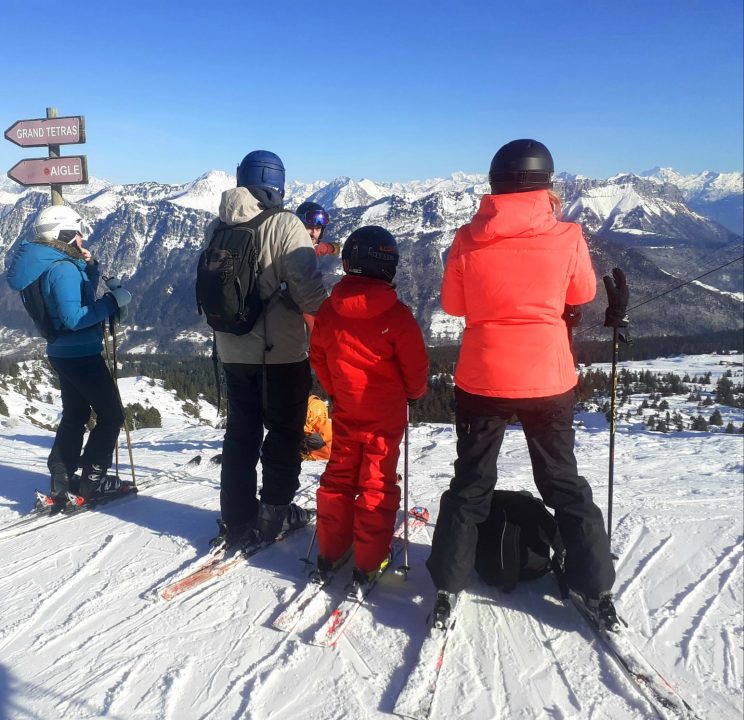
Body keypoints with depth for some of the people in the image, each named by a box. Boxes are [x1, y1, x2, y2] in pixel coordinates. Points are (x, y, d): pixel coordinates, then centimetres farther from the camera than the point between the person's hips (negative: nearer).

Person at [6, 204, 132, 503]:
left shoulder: (43, 265, 9)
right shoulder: (62, 268, -21)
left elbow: (80, 296, 16)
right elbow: (73, 318, -27)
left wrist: (89, 267, 2)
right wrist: (112, 301, -23)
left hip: (62, 352, 10)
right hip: (81, 354, -10)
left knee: (75, 415, 20)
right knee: (111, 415, 2)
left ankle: (60, 481, 24)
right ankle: (93, 481, 6)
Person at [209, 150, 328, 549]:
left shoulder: (217, 228, 5)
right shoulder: (284, 224, -13)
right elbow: (307, 285, -18)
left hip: (233, 349, 6)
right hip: (283, 350, -5)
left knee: (240, 432, 14)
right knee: (284, 431, 11)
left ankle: (237, 521, 20)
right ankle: (275, 512, 20)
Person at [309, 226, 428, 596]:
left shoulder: (328, 309, -5)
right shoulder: (397, 315, -17)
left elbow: (318, 357, 5)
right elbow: (415, 366, -9)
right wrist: (415, 392, 11)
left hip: (345, 412, 4)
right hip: (385, 415, -3)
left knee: (338, 477, 17)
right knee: (377, 485, 6)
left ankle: (329, 553, 24)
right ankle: (367, 565, 11)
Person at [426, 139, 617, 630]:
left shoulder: (468, 240, -8)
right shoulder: (566, 237, -9)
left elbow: (453, 304, 3)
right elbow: (583, 294, 8)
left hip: (481, 380, 0)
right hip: (550, 381, 0)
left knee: (470, 484, 16)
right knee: (564, 483, 18)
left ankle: (448, 589, 21)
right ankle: (598, 590, 27)